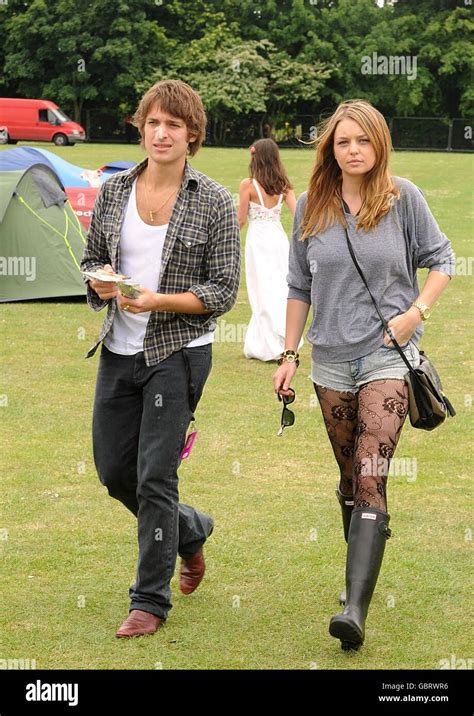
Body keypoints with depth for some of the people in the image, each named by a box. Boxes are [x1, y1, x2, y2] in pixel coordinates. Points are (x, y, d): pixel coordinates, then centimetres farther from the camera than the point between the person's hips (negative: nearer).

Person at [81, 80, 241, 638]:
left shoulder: (213, 202, -7)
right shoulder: (115, 191, 4)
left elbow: (222, 291, -8)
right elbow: (91, 260, 14)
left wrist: (157, 300, -21)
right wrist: (100, 281, -9)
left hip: (178, 352, -5)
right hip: (118, 351, 5)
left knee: (155, 476, -6)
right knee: (113, 472, 12)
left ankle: (151, 600, 9)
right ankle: (191, 531, 40)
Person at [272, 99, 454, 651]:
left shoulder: (402, 197, -3)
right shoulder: (311, 206, 4)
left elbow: (440, 260, 6)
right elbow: (300, 286, 12)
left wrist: (416, 312, -10)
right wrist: (289, 354, 9)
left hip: (388, 356, -4)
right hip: (331, 358, 4)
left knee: (370, 480, -14)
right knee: (350, 477, 14)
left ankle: (356, 610, -21)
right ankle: (360, 573, 32)